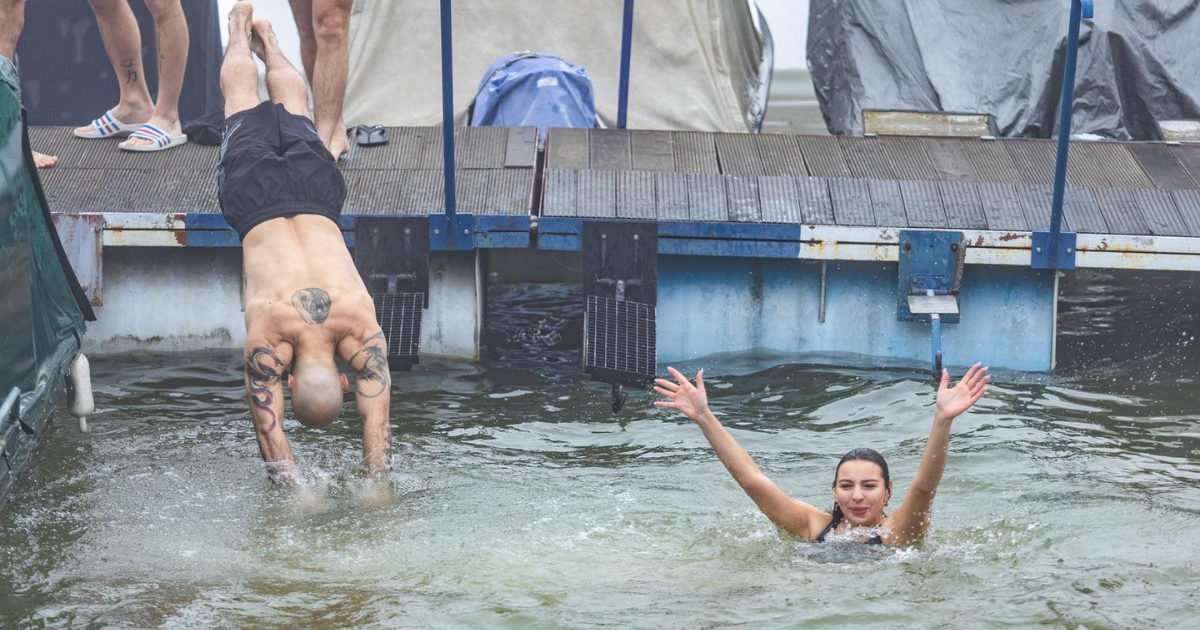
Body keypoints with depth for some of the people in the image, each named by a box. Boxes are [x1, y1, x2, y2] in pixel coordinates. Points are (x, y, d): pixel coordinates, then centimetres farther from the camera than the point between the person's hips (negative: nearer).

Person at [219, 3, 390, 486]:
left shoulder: (363, 332, -35)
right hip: (257, 198, -1)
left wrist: (376, 487, -35)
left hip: (315, 192, 1)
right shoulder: (266, 337, -36)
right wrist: (293, 493, -34)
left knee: (292, 106, 32)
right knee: (244, 97, 30)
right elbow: (268, 428, -31)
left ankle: (268, 41, 59)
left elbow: (378, 421, -31)